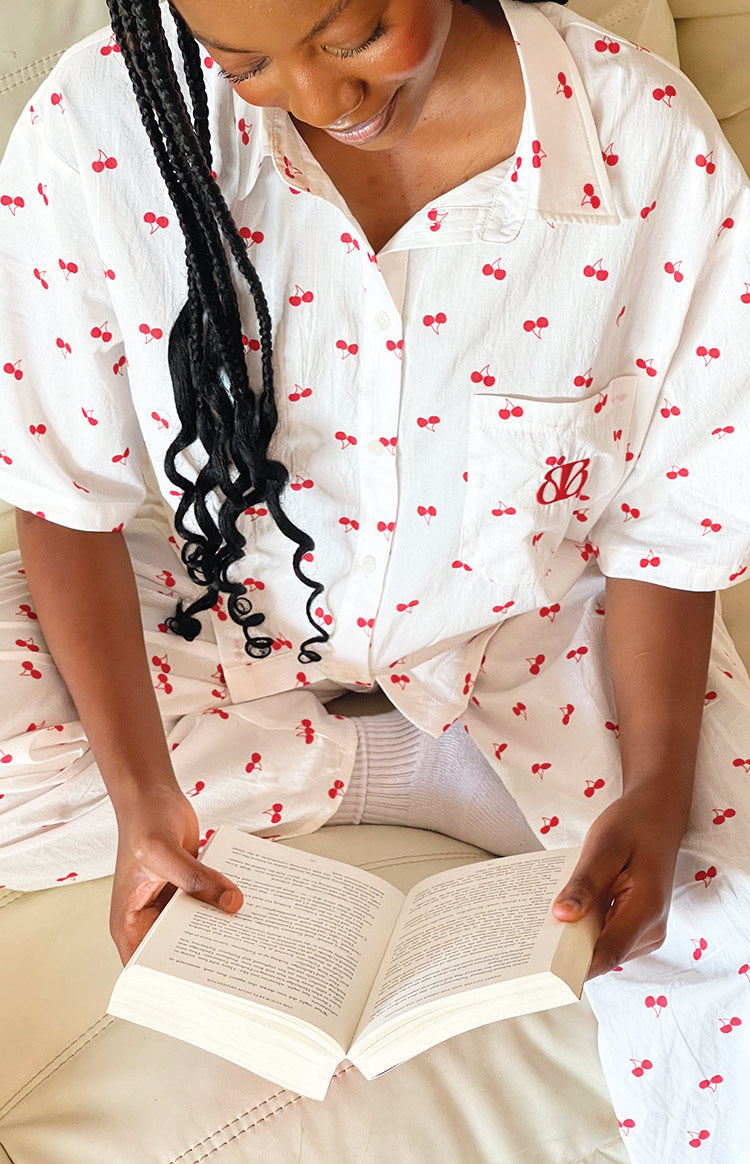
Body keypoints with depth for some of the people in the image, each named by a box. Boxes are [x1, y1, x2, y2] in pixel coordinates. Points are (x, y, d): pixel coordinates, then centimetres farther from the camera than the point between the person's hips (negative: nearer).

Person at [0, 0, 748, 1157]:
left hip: (524, 626, -1)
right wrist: (140, 792, -22)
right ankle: (415, 772, -6)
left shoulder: (651, 144, -19)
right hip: (219, 602, 2)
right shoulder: (97, 125, -19)